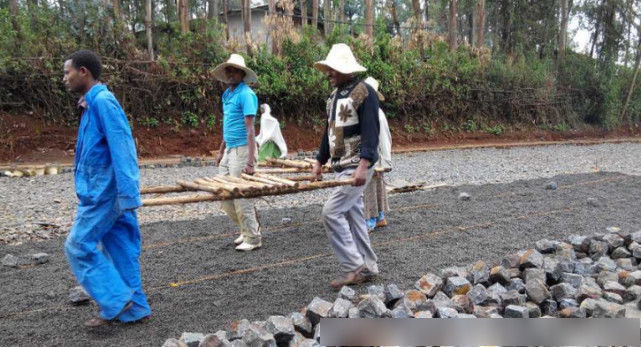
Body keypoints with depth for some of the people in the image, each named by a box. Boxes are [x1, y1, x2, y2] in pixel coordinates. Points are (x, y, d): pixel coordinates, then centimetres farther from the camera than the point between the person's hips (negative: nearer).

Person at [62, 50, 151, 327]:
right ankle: (134, 309, 19)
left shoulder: (103, 102, -15)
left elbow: (122, 148, -22)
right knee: (120, 248, 11)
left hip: (104, 192, -9)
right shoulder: (91, 104, 15)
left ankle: (115, 302, 5)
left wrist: (128, 194, -25)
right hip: (103, 191, 9)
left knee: (78, 246, 0)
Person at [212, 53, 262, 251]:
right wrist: (221, 151, 23)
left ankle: (253, 238, 10)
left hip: (241, 150, -9)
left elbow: (249, 129, -19)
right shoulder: (227, 94, 14)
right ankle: (247, 229, 26)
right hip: (229, 150, 9)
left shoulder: (246, 94, -13)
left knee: (240, 196, -4)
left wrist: (250, 161, -24)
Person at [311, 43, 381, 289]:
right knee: (353, 215, 11)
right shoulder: (335, 95, 15)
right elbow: (329, 130, 21)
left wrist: (363, 166, -28)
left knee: (331, 211, -13)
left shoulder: (364, 93, -12)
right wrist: (319, 162, 18)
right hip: (341, 167, 9)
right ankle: (367, 267, 21)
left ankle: (352, 266, -3)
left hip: (357, 167, -9)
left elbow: (371, 131, -20)